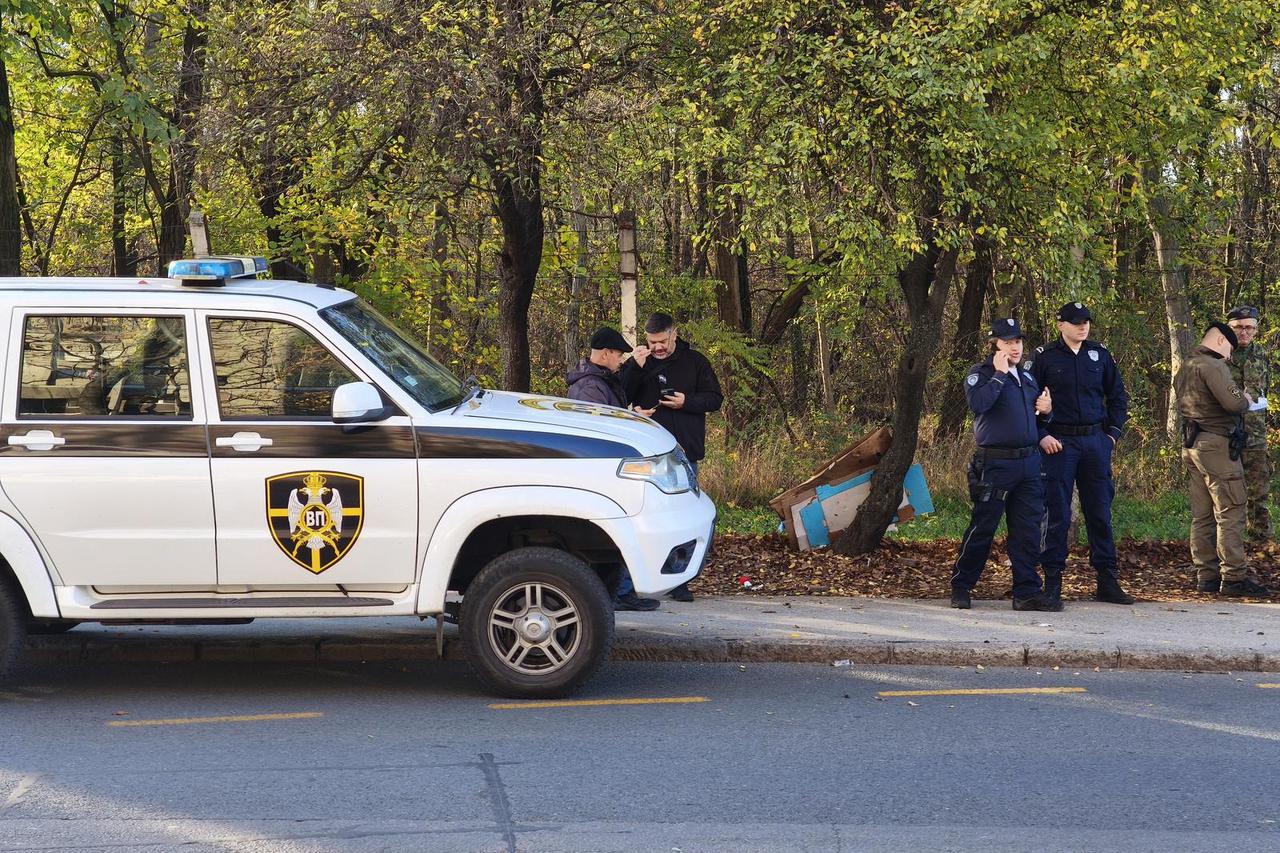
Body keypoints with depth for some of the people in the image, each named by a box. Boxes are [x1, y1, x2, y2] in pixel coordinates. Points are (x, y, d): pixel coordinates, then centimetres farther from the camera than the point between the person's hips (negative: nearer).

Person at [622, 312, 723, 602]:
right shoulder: (638, 363, 8)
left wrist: (687, 402, -11)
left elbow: (715, 398, 7)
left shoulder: (694, 362, 7)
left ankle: (678, 581, 2)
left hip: (684, 452, 0)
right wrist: (635, 368, -13)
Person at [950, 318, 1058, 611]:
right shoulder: (980, 374, -3)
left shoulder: (1027, 377, 19)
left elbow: (1038, 418, 30)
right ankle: (961, 587, 10)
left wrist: (1046, 409, 8)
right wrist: (999, 374, -18)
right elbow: (978, 403, -23)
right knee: (982, 527, -2)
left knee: (1028, 530, 3)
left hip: (1028, 463, 6)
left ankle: (1027, 592, 7)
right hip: (995, 464, -6)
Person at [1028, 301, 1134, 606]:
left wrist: (1114, 432, 8)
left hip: (1096, 441, 3)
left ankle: (1107, 580, 12)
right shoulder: (1045, 357, 0)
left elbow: (1118, 396, 18)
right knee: (1057, 514, -3)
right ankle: (1052, 581, 3)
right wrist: (1041, 436, -9)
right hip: (1059, 443, -3)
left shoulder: (1100, 355, 9)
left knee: (1100, 512, 7)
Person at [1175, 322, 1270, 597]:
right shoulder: (1213, 366, -14)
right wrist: (1246, 400, -1)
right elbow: (1233, 402, -24)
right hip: (1216, 445, -10)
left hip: (1191, 446, 10)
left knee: (1202, 515, 10)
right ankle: (1234, 577, -9)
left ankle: (1206, 575, 11)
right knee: (1231, 512, -7)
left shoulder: (1184, 369, 17)